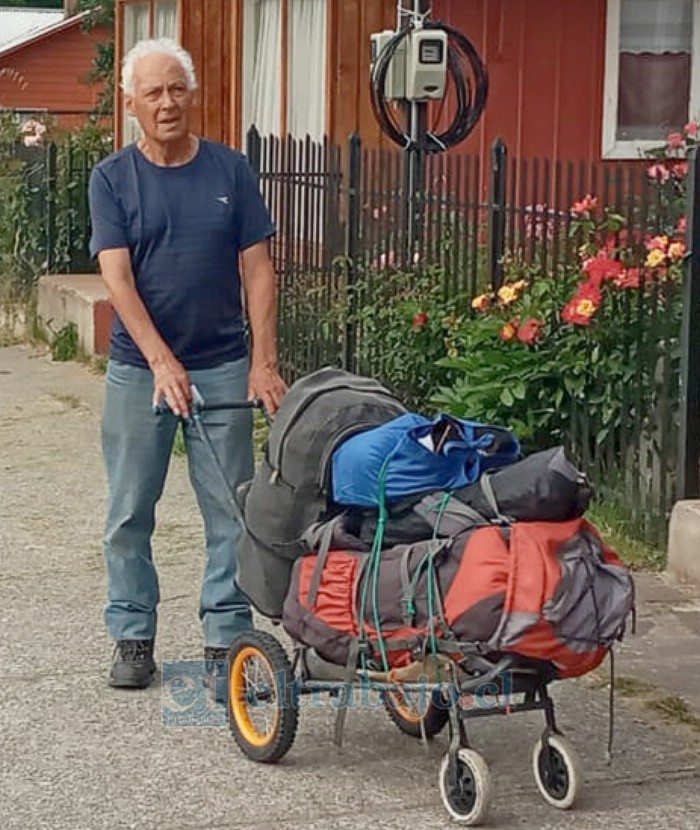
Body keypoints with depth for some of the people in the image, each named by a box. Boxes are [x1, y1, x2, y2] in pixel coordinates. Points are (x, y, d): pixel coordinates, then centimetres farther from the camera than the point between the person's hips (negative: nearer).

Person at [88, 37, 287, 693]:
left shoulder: (230, 171, 3)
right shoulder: (112, 179, 0)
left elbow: (257, 271, 2)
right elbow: (117, 277, -9)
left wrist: (264, 361, -7)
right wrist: (162, 361, -20)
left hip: (223, 367, 1)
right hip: (139, 368, 0)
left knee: (231, 511, 1)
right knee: (130, 513, 6)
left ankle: (226, 640, 10)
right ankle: (132, 638, 19)